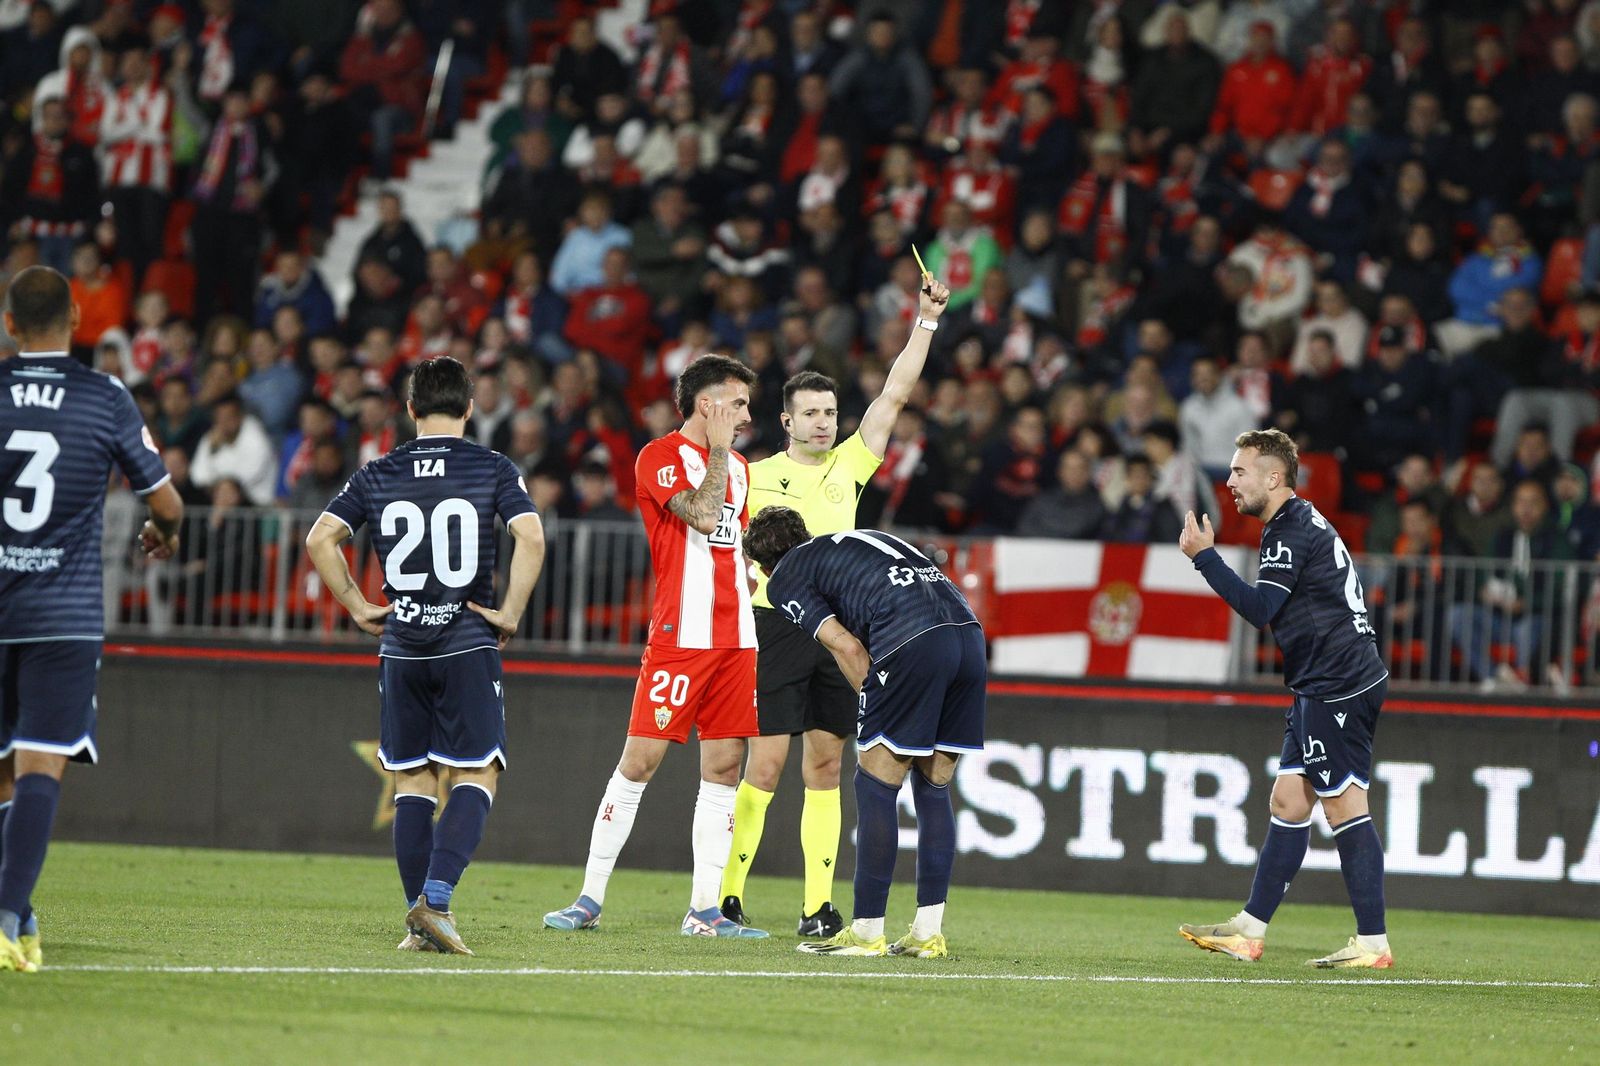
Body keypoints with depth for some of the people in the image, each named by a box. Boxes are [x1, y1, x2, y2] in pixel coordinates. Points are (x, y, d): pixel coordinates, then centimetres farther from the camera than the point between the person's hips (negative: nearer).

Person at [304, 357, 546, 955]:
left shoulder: (378, 475, 6)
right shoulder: (493, 469, -1)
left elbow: (321, 538, -1)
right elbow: (530, 536, -14)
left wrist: (357, 606, 6)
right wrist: (510, 614, -6)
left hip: (401, 645, 3)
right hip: (469, 643, -3)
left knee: (412, 781, 9)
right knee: (475, 775, 0)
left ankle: (420, 921, 7)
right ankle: (436, 899, -17)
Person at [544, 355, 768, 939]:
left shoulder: (739, 466, 19)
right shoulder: (659, 458, -4)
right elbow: (703, 516, -18)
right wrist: (718, 450, -8)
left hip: (736, 639, 7)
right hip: (680, 636, -7)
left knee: (723, 765, 2)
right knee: (640, 759, -7)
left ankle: (704, 910, 4)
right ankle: (590, 898, 1)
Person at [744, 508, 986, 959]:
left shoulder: (784, 578, 15)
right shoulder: (864, 538, 36)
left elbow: (846, 647, 2)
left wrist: (875, 708, 12)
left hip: (913, 642, -6)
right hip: (969, 630, 6)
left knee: (876, 783, 4)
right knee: (934, 787, 15)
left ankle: (867, 931, 5)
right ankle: (928, 933, 14)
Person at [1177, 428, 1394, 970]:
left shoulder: (1293, 532, -12)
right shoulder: (1301, 524, 20)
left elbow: (1259, 608, -20)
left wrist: (1205, 556, -15)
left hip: (1338, 684, -11)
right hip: (1324, 687, 11)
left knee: (1344, 804, -9)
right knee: (1288, 802, 11)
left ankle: (1372, 942, -9)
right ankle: (1249, 931, 14)